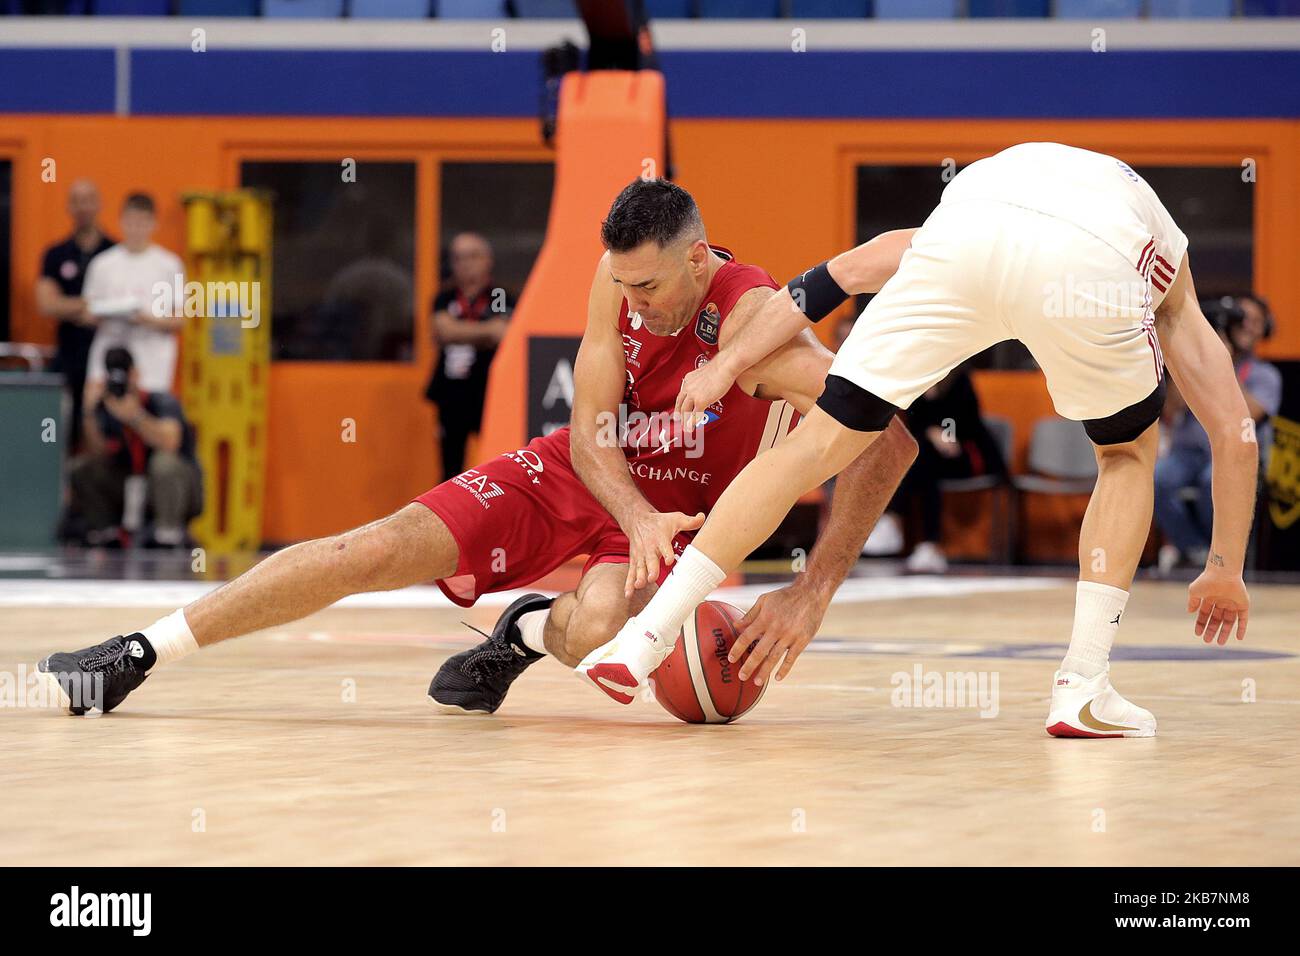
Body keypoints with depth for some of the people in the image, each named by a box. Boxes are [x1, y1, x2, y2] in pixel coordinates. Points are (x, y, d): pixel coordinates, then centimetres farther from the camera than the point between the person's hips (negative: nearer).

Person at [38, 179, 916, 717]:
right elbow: (590, 425, -11)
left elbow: (892, 437, -36)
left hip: (683, 511, -4)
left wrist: (812, 592, -37)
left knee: (597, 633, -39)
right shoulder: (622, 276, -13)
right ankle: (138, 654, -9)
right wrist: (636, 514, -33)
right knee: (383, 549, -15)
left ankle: (533, 632, 2)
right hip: (584, 475, 4)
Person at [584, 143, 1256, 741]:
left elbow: (845, 270, 32)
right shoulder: (1172, 272, 43)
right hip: (1091, 261, -1)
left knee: (823, 439, 12)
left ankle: (644, 639, 8)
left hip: (963, 231, 1)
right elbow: (1234, 433, 37)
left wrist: (727, 365, 27)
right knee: (1129, 454, 27)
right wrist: (1226, 571, 47)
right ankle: (1081, 687, 16)